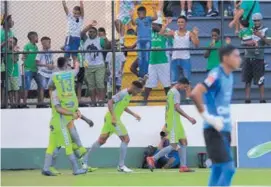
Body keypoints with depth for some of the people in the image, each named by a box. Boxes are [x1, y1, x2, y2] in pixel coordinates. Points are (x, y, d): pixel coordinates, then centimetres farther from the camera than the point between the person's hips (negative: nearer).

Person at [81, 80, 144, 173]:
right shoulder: (123, 93, -18)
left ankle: (85, 159, 20)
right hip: (112, 117, -9)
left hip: (113, 118, 9)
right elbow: (110, 102, -24)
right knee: (126, 139, -8)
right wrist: (113, 117, -31)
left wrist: (133, 114, 24)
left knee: (101, 141, 13)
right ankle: (121, 166, -4)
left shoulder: (129, 95, 11)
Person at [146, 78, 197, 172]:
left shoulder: (171, 91, 18)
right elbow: (177, 107, -23)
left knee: (183, 142, 9)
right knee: (174, 146, -10)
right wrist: (189, 118, -26)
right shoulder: (176, 92, -12)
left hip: (175, 122, 10)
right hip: (174, 122, -10)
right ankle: (153, 159, -7)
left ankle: (183, 166, 7)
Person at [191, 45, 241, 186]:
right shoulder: (216, 75, -16)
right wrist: (207, 117, -22)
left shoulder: (229, 76, 12)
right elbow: (195, 94, -27)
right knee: (228, 168, -13)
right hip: (214, 130, -9)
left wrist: (227, 120, 14)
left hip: (224, 129, 9)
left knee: (218, 170, 10)